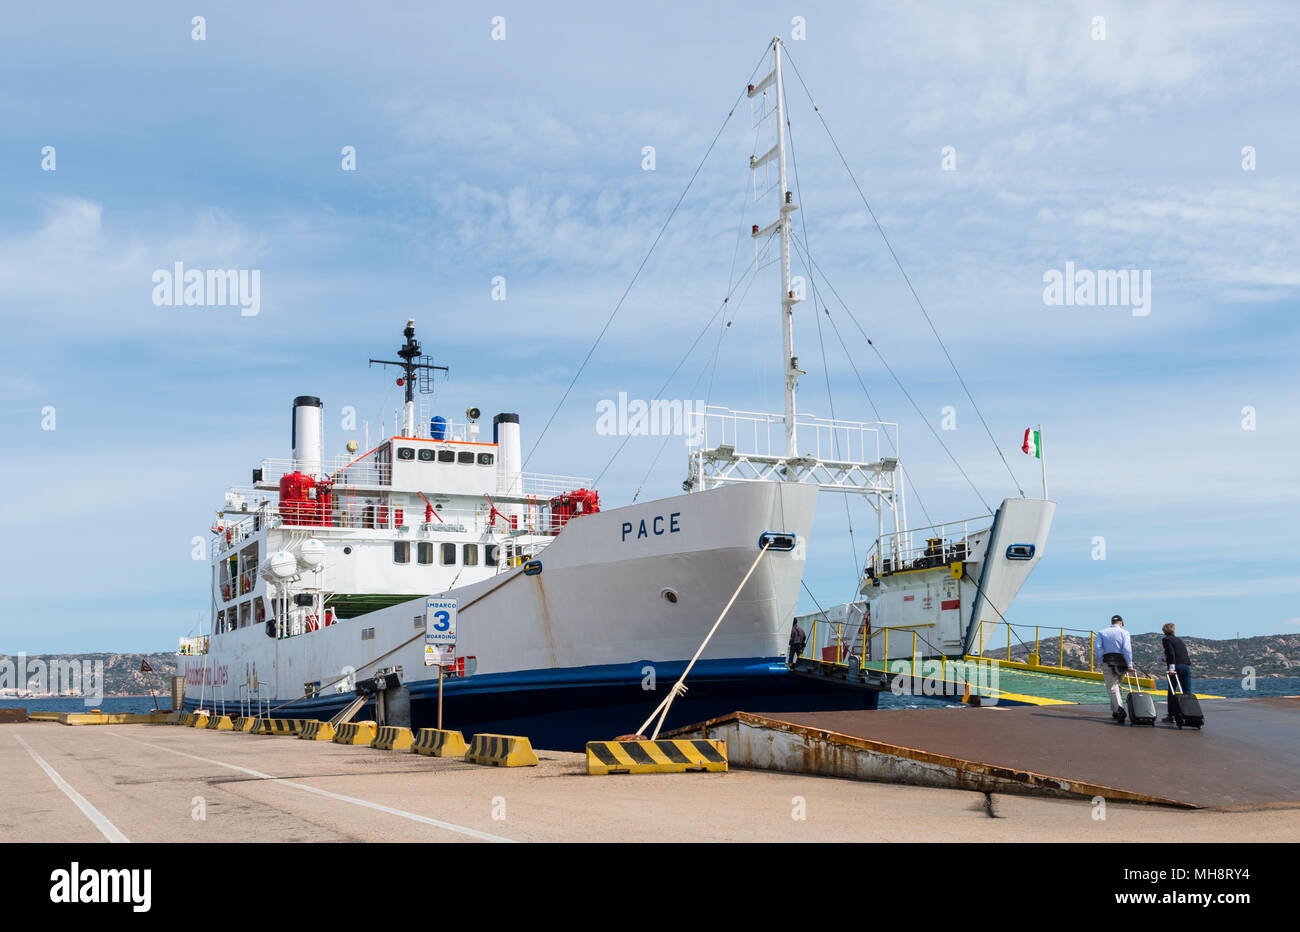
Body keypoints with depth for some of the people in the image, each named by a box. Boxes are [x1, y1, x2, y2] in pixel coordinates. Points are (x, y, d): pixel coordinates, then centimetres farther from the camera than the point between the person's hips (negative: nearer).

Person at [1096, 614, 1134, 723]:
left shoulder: (1102, 633, 9)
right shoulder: (1124, 633, 4)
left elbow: (1098, 647, -4)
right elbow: (1127, 649, -7)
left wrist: (1102, 661, 3)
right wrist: (1129, 665, -9)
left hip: (1107, 662, -1)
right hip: (1121, 663, 1)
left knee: (1112, 687, -7)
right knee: (1117, 685, 17)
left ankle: (1120, 709, -29)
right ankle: (1115, 712, 21)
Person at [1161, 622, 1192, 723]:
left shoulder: (1166, 640, 2)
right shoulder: (1179, 639, 23)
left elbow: (1171, 653, -11)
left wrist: (1171, 667, -18)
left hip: (1177, 666, -6)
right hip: (1187, 666, 6)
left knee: (1171, 692, 2)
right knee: (1187, 692, 5)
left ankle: (1170, 715, 2)